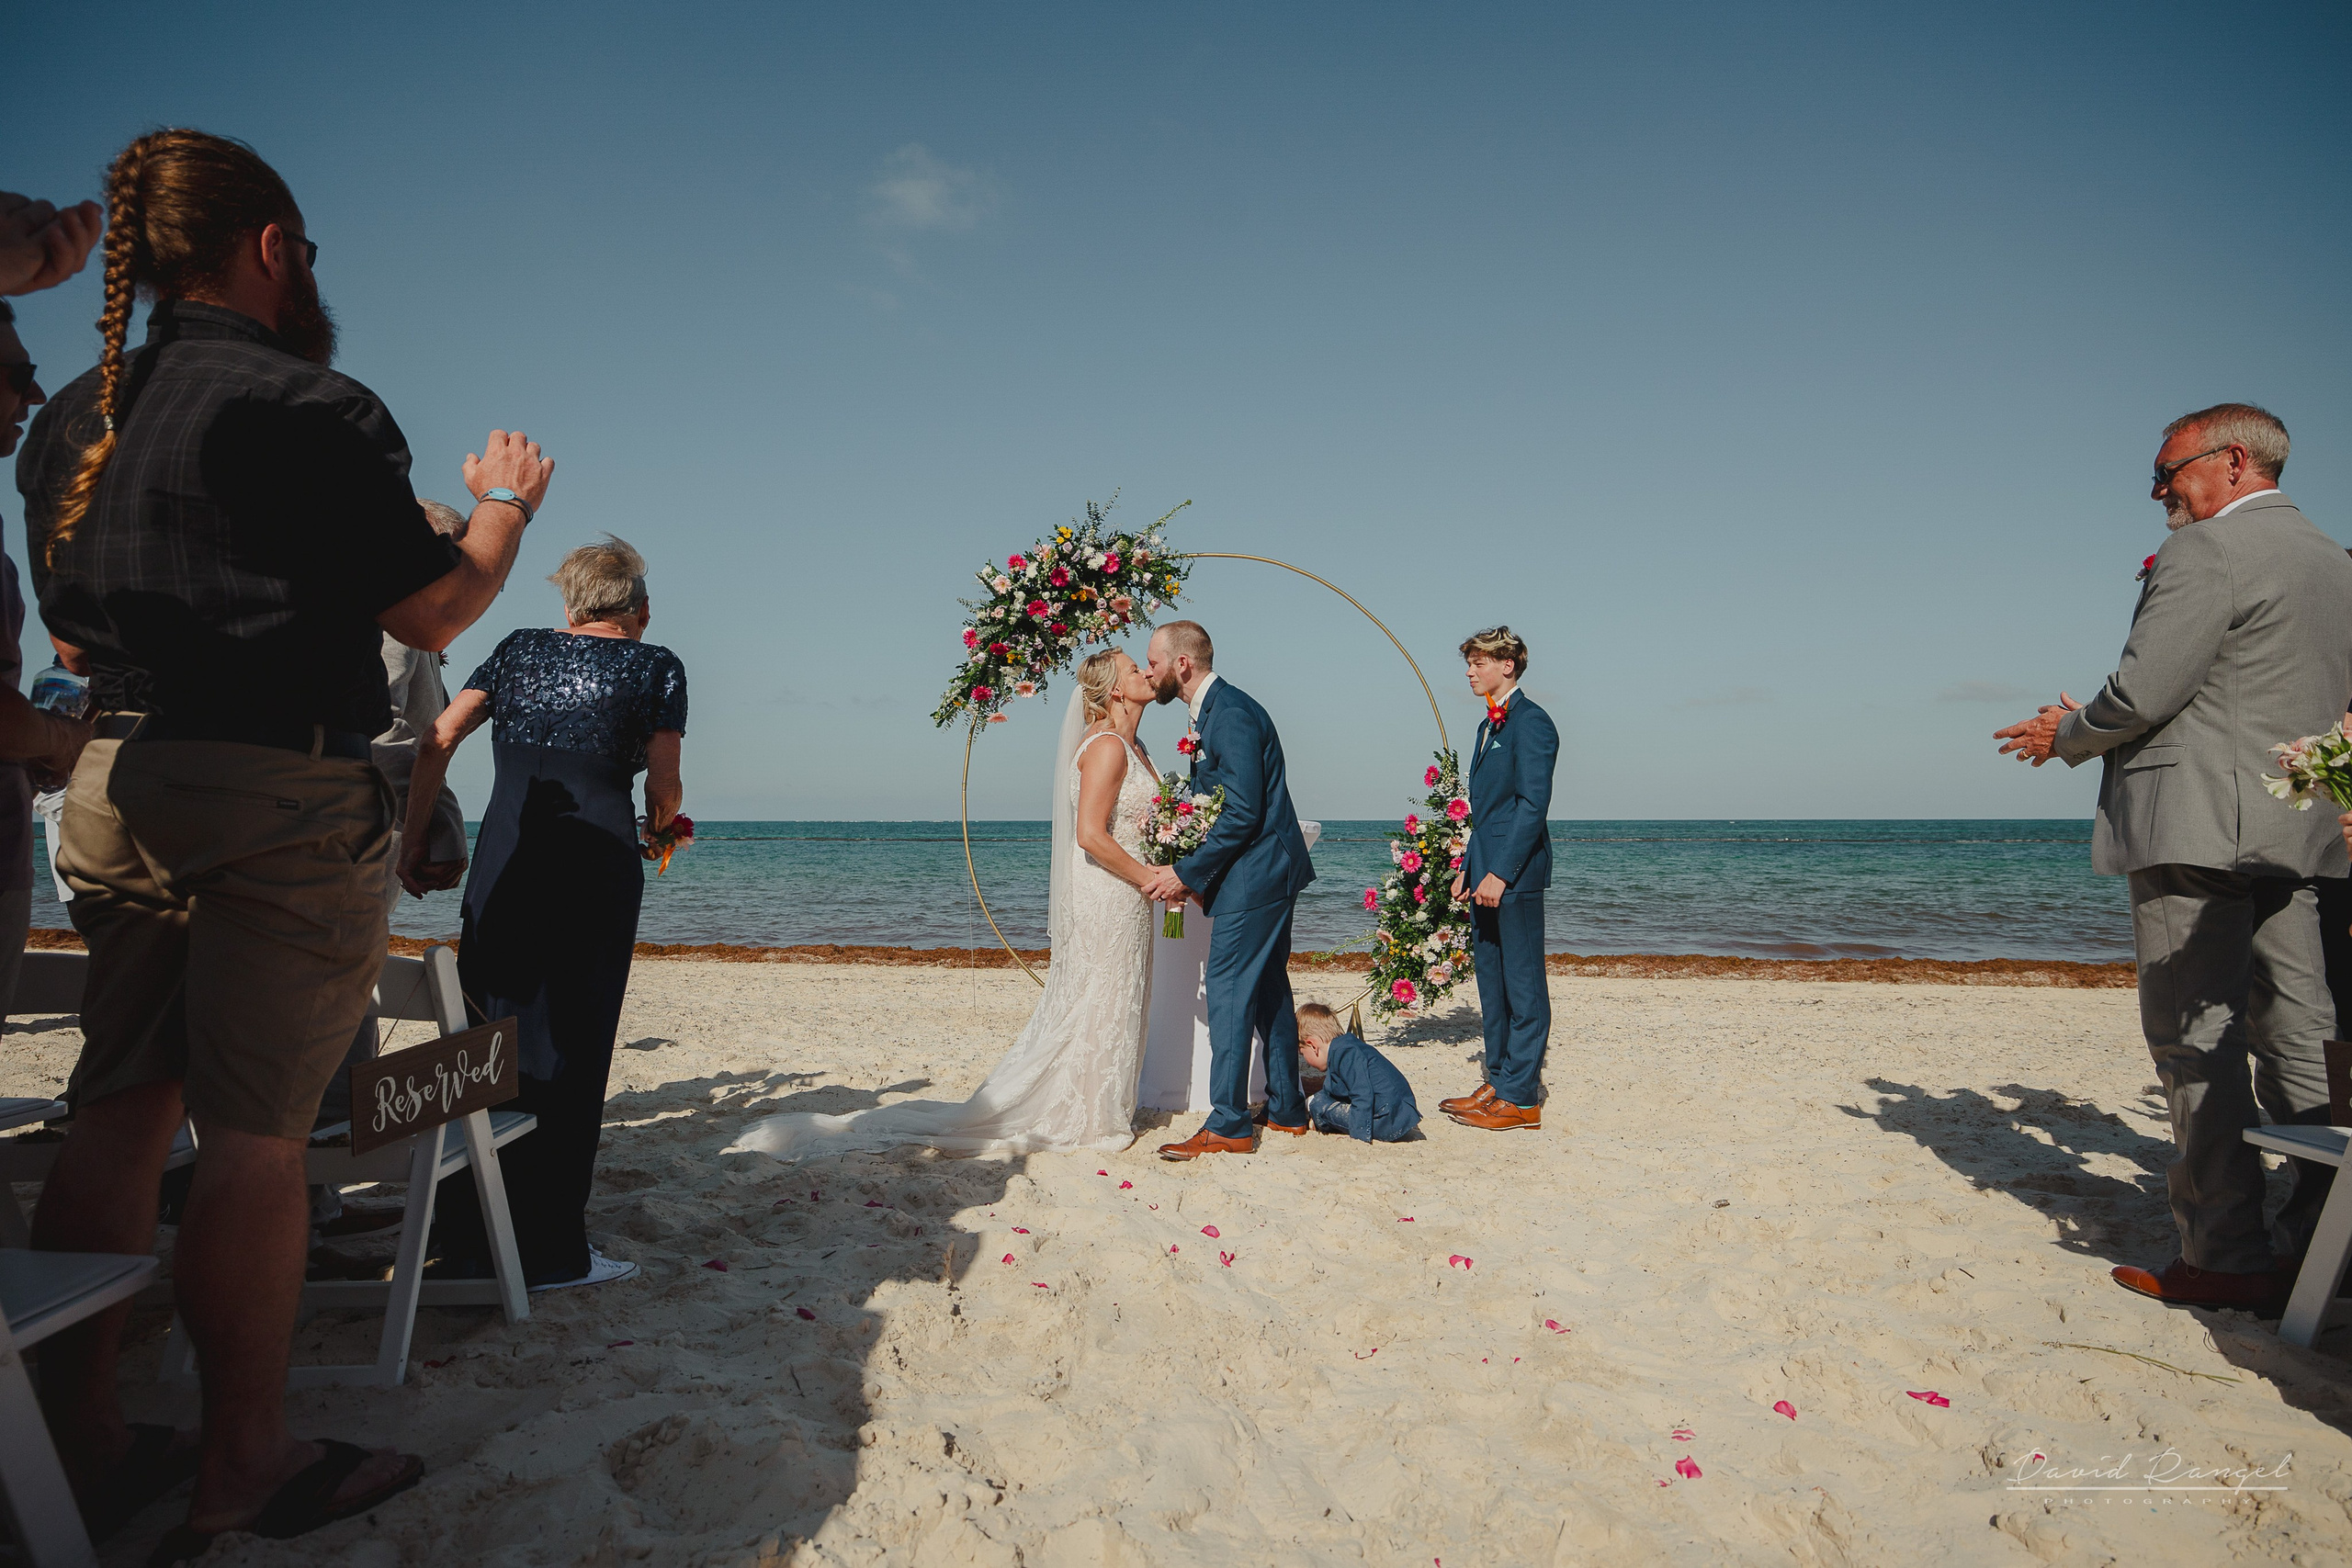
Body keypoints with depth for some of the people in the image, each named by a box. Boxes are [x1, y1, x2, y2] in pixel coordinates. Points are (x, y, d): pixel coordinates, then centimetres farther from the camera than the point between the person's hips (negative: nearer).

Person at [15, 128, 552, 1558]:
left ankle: (78, 1433, 21)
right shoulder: (316, 408, -9)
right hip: (284, 795, -7)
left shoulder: (67, 423, 13)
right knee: (256, 1128, -2)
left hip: (118, 784, 7)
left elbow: (79, 626, 21)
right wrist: (507, 501, 9)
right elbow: (432, 615, -7)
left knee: (120, 1107, 13)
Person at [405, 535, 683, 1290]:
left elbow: (437, 740, 7)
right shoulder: (655, 665, 6)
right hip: (597, 866, -3)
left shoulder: (520, 649, 16)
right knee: (569, 1053, 3)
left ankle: (463, 1242, 16)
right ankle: (549, 1251, 9)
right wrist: (659, 825, 22)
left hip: (502, 861, 3)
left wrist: (414, 839, 13)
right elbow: (664, 787, 1)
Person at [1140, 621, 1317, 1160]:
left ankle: (1228, 1125, 0)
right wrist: (1191, 873, 7)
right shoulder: (1213, 712, 14)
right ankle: (1287, 1110, 26)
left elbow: (1243, 812, -23)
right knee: (1268, 989, 16)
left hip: (1256, 874, -11)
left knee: (1229, 991, -6)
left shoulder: (1231, 712, -18)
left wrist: (1187, 873, -18)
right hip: (1269, 873, 11)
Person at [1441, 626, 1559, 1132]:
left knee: (1523, 985, -3)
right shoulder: (1489, 725, 19)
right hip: (1488, 874, 10)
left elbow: (1533, 804, -19)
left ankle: (1521, 1099, 3)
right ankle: (1498, 1082, 25)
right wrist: (1468, 865, 17)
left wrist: (1500, 872, -22)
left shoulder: (1530, 722, -11)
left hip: (1515, 876, -10)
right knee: (1492, 985, 15)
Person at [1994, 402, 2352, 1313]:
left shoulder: (2205, 553, -10)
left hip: (2196, 827, -9)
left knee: (2196, 1042, -5)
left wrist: (2066, 736, 2)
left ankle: (2227, 1259, -1)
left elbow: (2142, 693, -17)